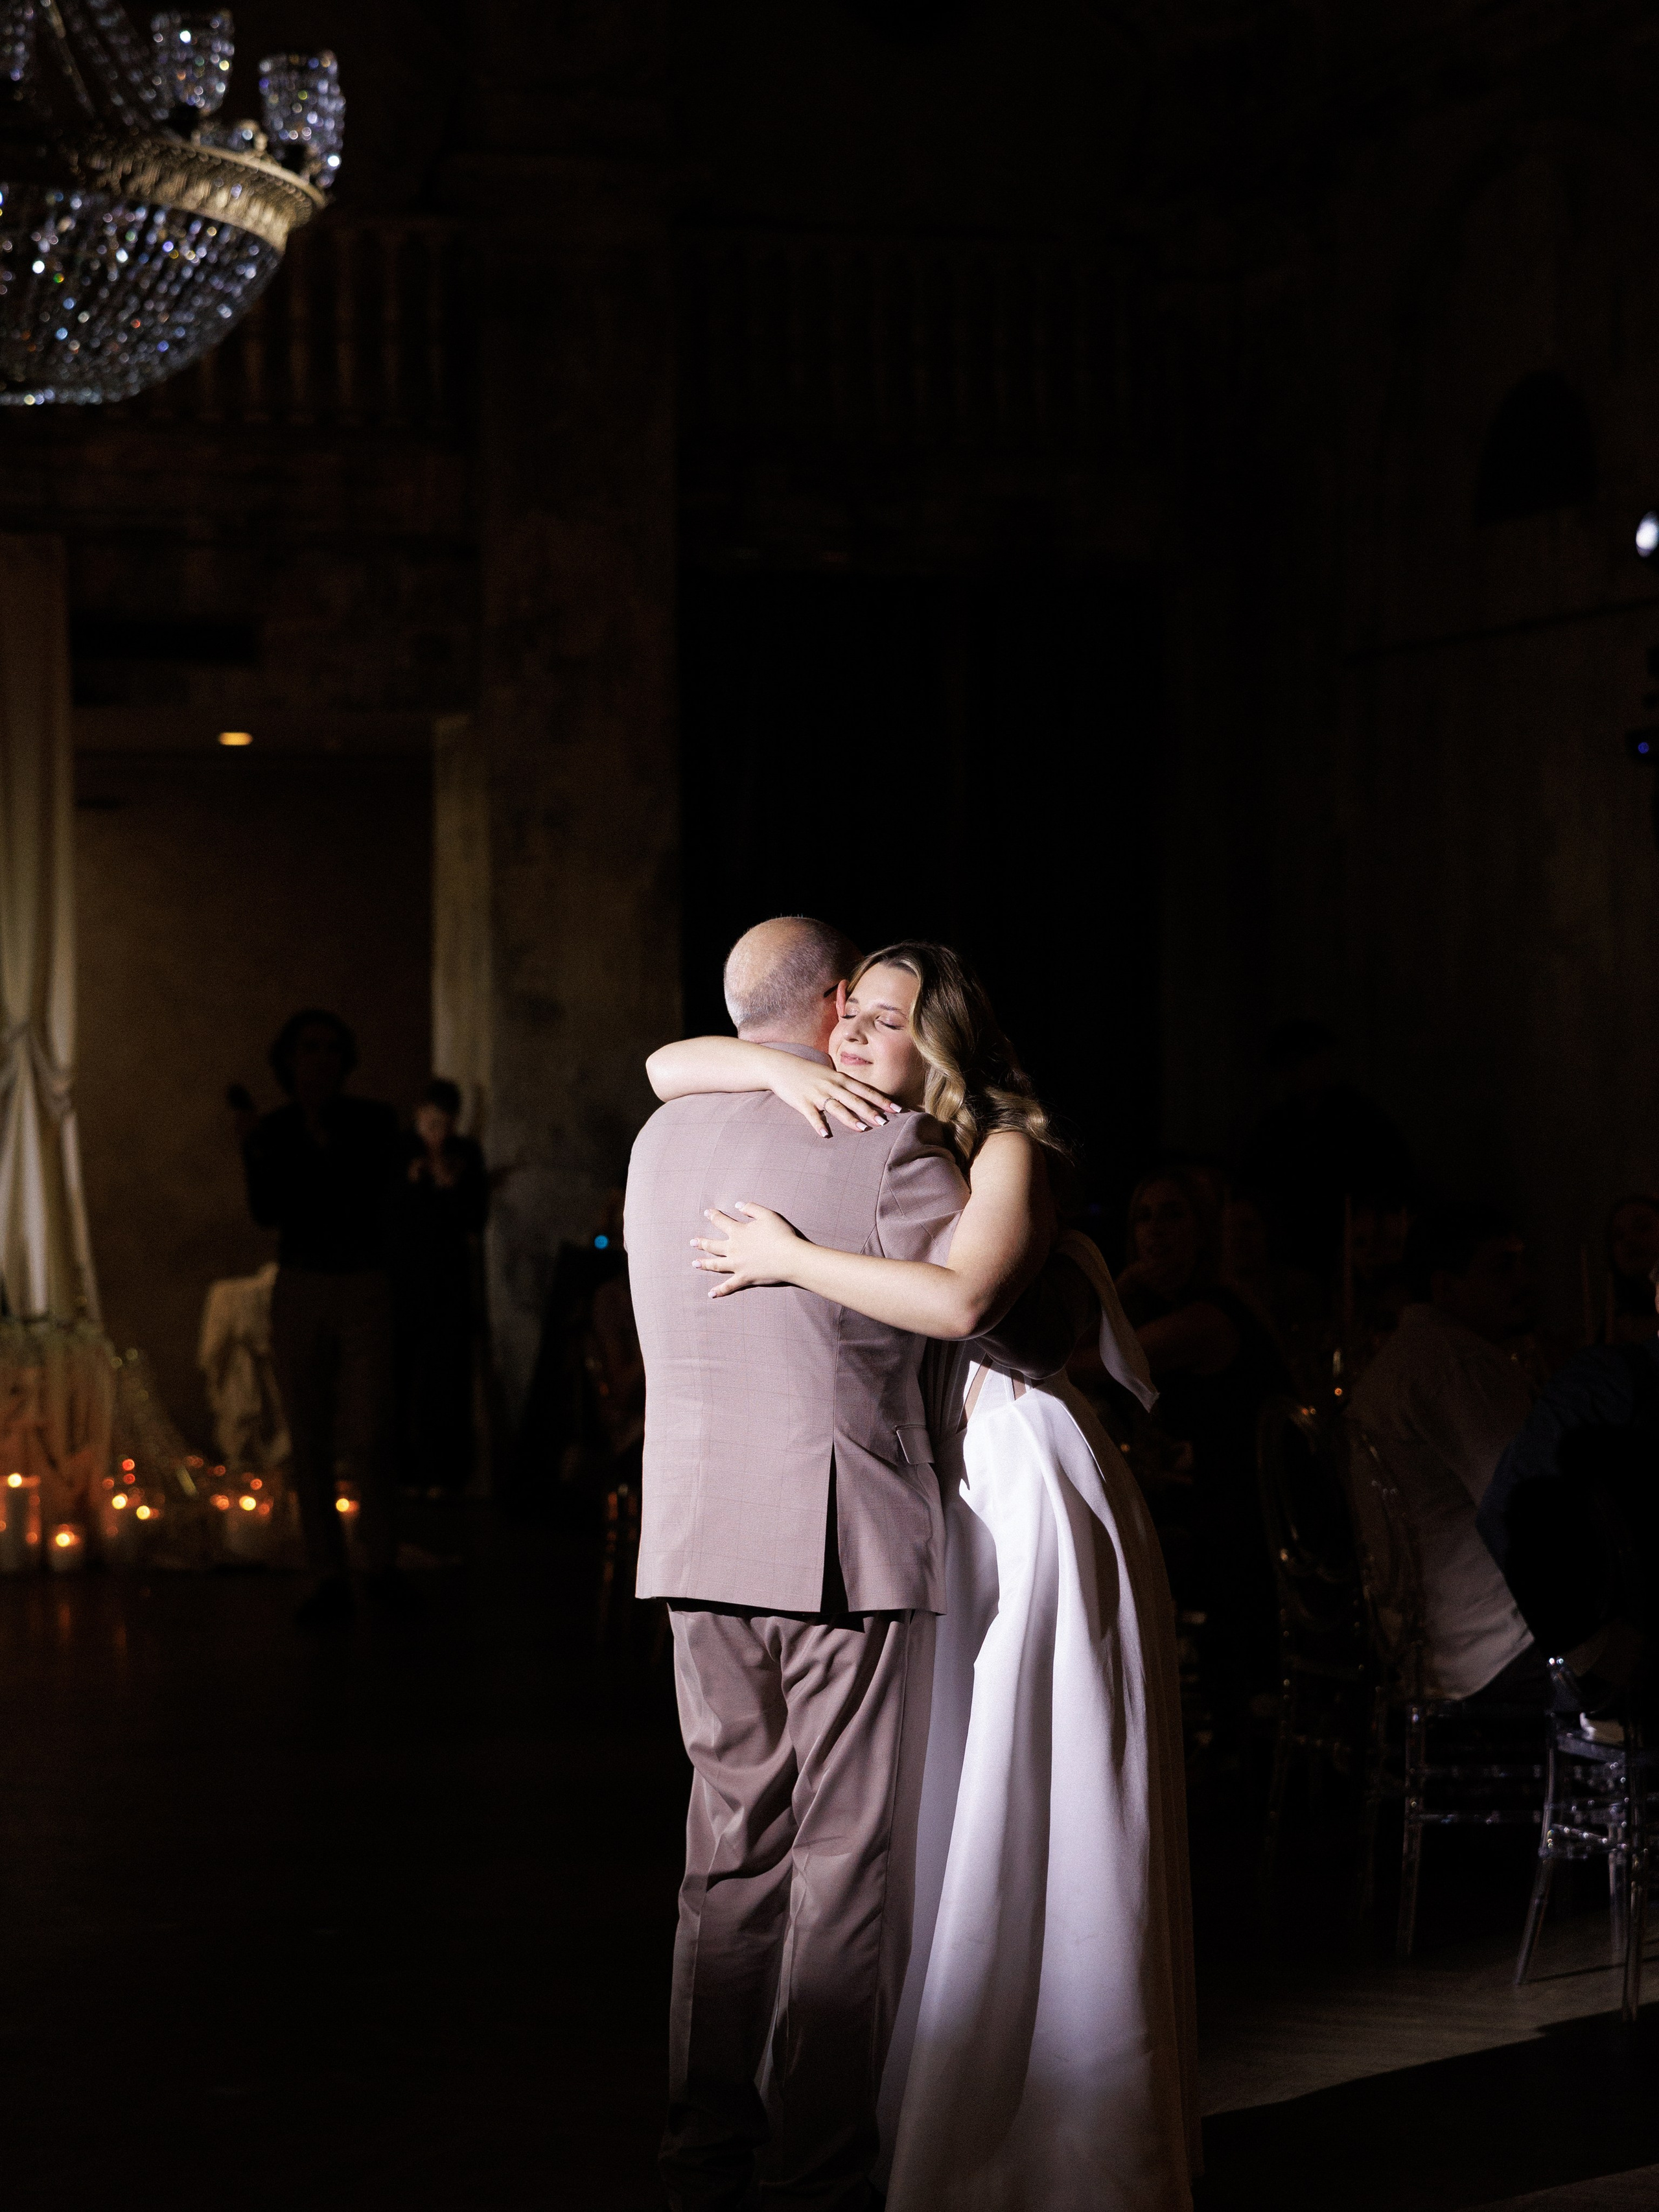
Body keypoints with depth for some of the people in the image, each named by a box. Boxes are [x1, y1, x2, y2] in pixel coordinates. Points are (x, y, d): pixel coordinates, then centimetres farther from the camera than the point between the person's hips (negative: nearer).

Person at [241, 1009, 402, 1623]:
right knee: (310, 1445, 1)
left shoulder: (373, 1122, 2)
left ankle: (382, 1566, 6)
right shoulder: (272, 1132, 6)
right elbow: (265, 1211, -5)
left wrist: (325, 1137, -11)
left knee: (368, 1438, -11)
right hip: (299, 1291, 2)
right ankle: (330, 1580, 6)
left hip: (364, 1289, -2)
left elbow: (372, 1198, -10)